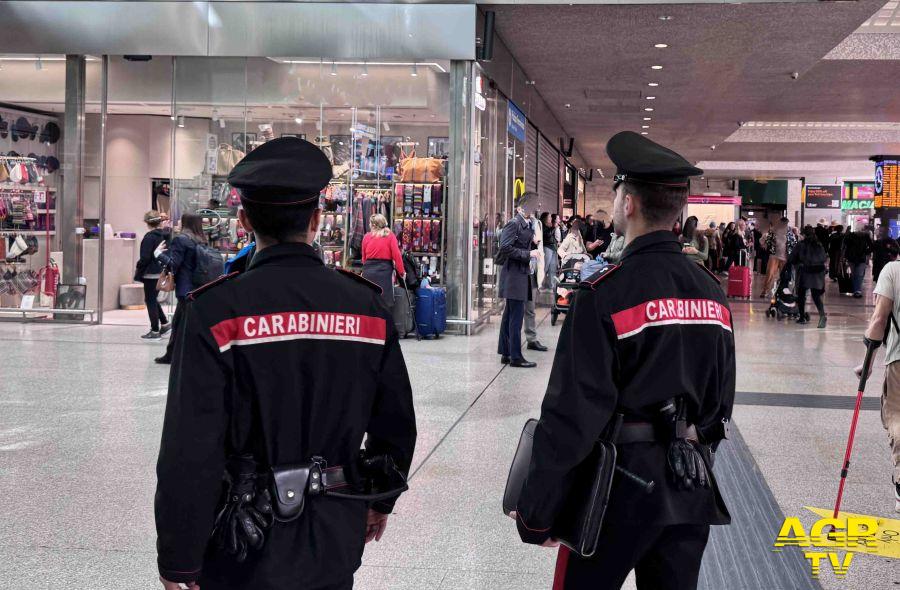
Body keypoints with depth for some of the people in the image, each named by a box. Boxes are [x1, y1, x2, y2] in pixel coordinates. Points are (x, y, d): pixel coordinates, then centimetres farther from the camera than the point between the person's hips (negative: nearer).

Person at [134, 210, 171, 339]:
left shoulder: (149, 237, -16)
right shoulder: (164, 235, 5)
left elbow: (145, 257, -17)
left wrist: (138, 268, -4)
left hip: (151, 273, -8)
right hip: (161, 272, 8)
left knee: (150, 301, 1)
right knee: (153, 299, 21)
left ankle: (155, 331, 4)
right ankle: (164, 324, 21)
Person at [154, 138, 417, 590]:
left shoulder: (216, 312, -15)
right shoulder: (367, 306, -3)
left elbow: (190, 451, -17)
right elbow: (396, 422, 6)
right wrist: (381, 501, 22)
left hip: (247, 553, -3)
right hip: (336, 541, 4)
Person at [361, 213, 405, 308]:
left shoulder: (366, 237, 8)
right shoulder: (390, 235, 1)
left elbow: (364, 257, 12)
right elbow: (396, 255, -6)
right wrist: (401, 272, 1)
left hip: (368, 271, 3)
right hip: (384, 271, -3)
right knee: (385, 303, -4)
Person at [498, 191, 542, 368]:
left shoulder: (528, 226, 15)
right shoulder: (513, 224, -11)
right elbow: (505, 247, -20)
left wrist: (533, 244, 5)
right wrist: (528, 254, -18)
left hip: (522, 274, 10)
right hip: (514, 275, -10)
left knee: (509, 316, 13)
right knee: (516, 317, -7)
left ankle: (506, 353, 20)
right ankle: (515, 357, -3)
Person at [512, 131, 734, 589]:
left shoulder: (605, 294, -16)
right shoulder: (711, 291, 5)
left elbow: (571, 414, -18)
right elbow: (722, 399, 13)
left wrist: (535, 514, -11)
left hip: (620, 485, -6)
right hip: (692, 492, 6)